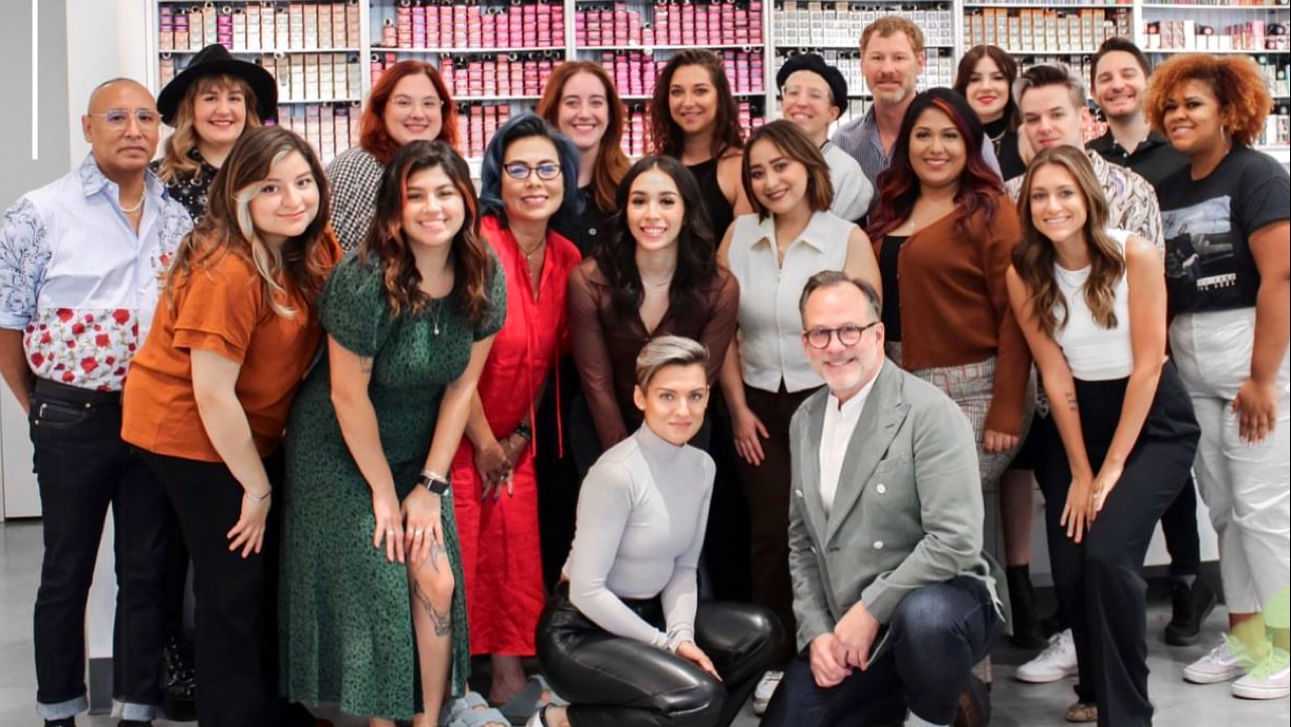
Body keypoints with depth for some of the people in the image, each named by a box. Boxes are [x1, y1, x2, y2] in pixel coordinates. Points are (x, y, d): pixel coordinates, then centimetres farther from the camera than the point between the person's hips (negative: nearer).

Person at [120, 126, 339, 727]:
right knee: (234, 586, 0)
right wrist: (256, 486, -14)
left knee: (268, 573, 17)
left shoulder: (315, 250, -3)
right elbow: (212, 394, -24)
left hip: (247, 430, 8)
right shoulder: (227, 271, -26)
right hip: (190, 433, -8)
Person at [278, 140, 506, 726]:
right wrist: (384, 492, -11)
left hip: (420, 452, 4)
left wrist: (430, 484, -5)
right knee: (374, 594, -4)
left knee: (438, 583, -3)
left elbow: (463, 384, -3)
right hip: (341, 452, -4)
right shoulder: (362, 282, -25)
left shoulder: (485, 280, -9)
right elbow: (348, 396, -18)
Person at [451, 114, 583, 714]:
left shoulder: (566, 258, 1)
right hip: (457, 435, -6)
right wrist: (484, 443, -10)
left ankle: (510, 679, 19)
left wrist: (521, 433, 7)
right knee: (456, 561, -1)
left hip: (515, 440, 6)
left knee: (518, 559, 7)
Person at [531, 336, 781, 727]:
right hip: (581, 629, -7)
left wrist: (682, 634, -12)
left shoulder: (702, 466, 1)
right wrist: (665, 644, -17)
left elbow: (684, 567, 5)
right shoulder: (617, 474, -22)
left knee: (758, 633, -7)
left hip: (646, 614, 8)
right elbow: (586, 591, -21)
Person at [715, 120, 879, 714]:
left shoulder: (848, 238, -7)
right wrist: (737, 407, 0)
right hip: (760, 405, 2)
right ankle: (774, 661, 14)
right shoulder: (738, 235, 1)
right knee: (771, 532, 3)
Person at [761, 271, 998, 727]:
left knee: (925, 615, -39)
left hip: (937, 597, -6)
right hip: (843, 629, 7)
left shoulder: (929, 412, -16)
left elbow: (956, 541, -23)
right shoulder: (804, 421, 6)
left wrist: (870, 610, -21)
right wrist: (816, 631, -1)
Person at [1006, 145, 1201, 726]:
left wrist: (1112, 467, -14)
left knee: (1108, 555, -20)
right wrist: (1079, 472, -6)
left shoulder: (1134, 255, -16)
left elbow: (1147, 365, -14)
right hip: (1077, 423, 3)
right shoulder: (1024, 274, -6)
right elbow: (1055, 376, -5)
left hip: (1154, 422, -3)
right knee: (1071, 569, -2)